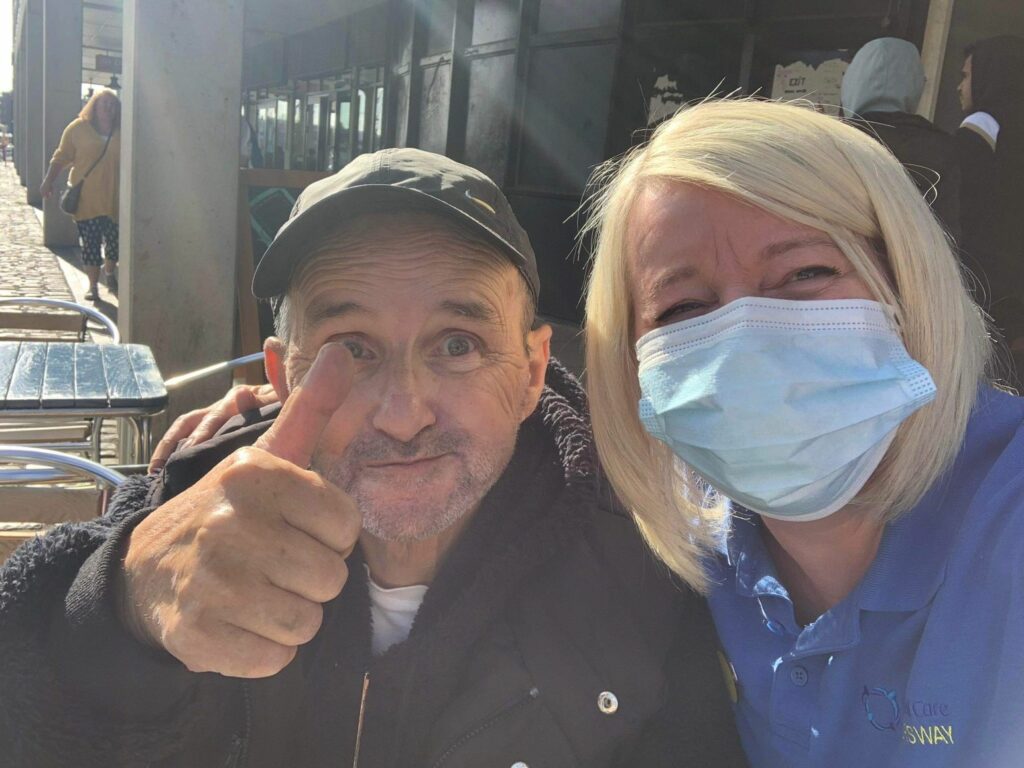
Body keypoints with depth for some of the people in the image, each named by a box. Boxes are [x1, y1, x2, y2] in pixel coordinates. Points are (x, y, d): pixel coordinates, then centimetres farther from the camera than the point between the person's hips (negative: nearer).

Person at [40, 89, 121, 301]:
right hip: (86, 199, -1)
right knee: (90, 244, 1)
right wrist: (49, 181, -3)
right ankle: (93, 285, 13)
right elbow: (61, 157, 3)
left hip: (114, 199, 2)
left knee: (114, 241, 6)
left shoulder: (121, 132, 5)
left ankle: (109, 273, 34)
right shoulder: (78, 128, 1)